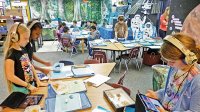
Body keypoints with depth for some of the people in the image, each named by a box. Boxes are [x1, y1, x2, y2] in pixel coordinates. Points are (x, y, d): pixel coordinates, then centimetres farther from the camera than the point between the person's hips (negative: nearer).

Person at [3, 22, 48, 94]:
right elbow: (10, 76, -21)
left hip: (31, 85, 7)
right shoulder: (11, 54, -20)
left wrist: (38, 81, 6)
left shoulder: (23, 50, 4)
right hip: (21, 89, -7)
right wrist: (28, 85, -17)